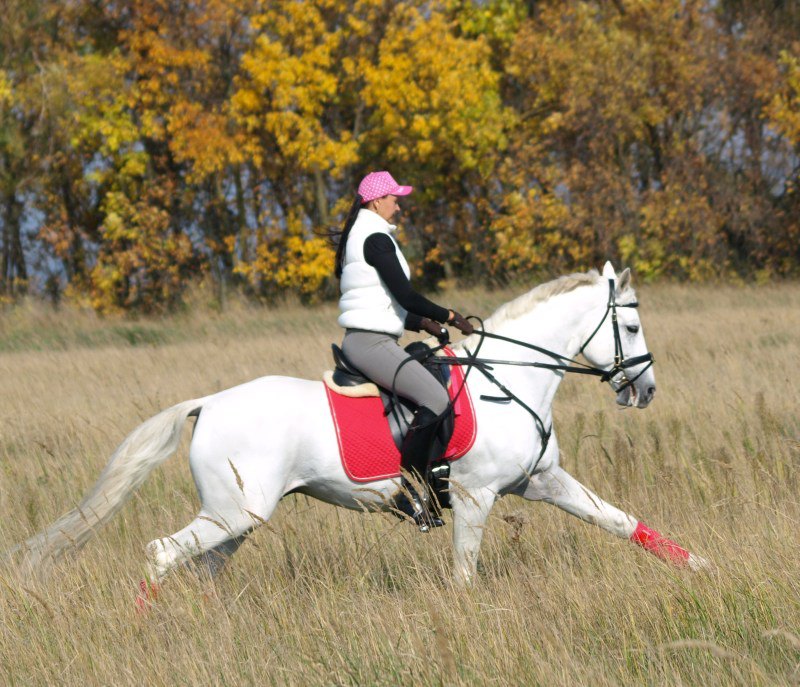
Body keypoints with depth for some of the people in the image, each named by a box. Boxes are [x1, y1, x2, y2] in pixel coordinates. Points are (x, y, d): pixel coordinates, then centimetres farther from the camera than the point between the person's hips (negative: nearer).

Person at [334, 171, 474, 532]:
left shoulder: (358, 238, 20)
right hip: (371, 343, -11)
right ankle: (410, 488, -21)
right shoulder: (376, 239, -12)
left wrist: (423, 323, 17)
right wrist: (449, 316, -7)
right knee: (435, 399, -24)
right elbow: (405, 296, -18)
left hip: (365, 340, 11)